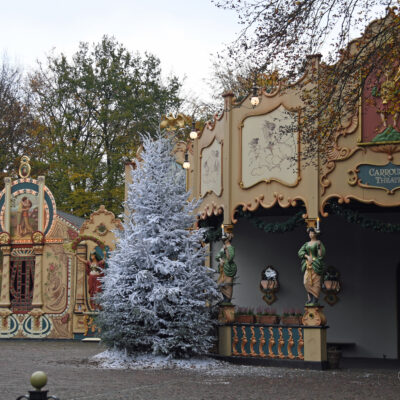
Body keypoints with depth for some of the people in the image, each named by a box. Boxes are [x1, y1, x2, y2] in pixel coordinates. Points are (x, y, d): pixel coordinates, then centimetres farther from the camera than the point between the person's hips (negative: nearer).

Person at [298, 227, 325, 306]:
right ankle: (311, 298, 11)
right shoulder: (307, 244, 15)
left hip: (316, 264, -6)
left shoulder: (318, 243, -3)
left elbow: (321, 254, -12)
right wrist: (307, 257, -12)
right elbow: (300, 252, 3)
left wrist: (319, 246, -25)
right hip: (308, 264, 6)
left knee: (315, 282, -7)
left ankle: (315, 301, -5)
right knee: (307, 282, 0)